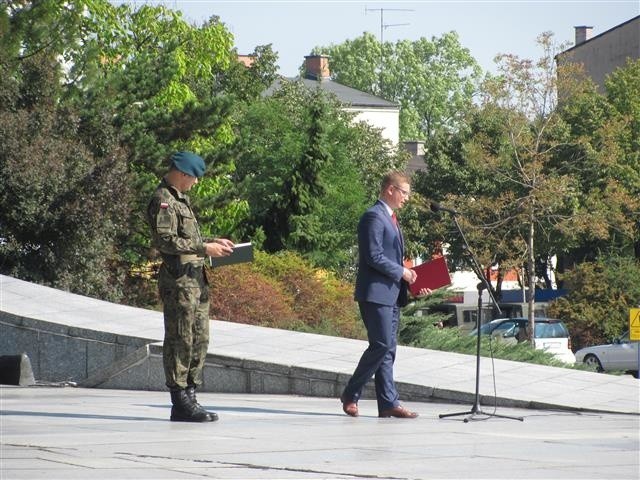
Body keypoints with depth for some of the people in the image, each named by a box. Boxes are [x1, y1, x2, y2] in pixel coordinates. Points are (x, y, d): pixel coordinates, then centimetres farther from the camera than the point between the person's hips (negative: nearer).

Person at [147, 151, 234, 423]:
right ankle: (181, 403, -5)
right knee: (180, 340, -7)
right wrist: (204, 249, -19)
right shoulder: (163, 201, -11)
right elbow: (165, 240, -20)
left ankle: (189, 396, 16)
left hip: (195, 278, 10)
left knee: (200, 339, 11)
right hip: (179, 280, -10)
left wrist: (213, 241, 18)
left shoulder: (179, 198, 21)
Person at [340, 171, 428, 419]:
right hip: (376, 293, -10)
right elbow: (374, 257, -19)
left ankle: (389, 403, 5)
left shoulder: (389, 218, 21)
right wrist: (401, 272, -13)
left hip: (391, 294, 10)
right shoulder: (374, 217, -12)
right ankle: (351, 395, -2)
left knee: (388, 349, 6)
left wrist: (408, 278, 13)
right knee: (381, 345, -12)